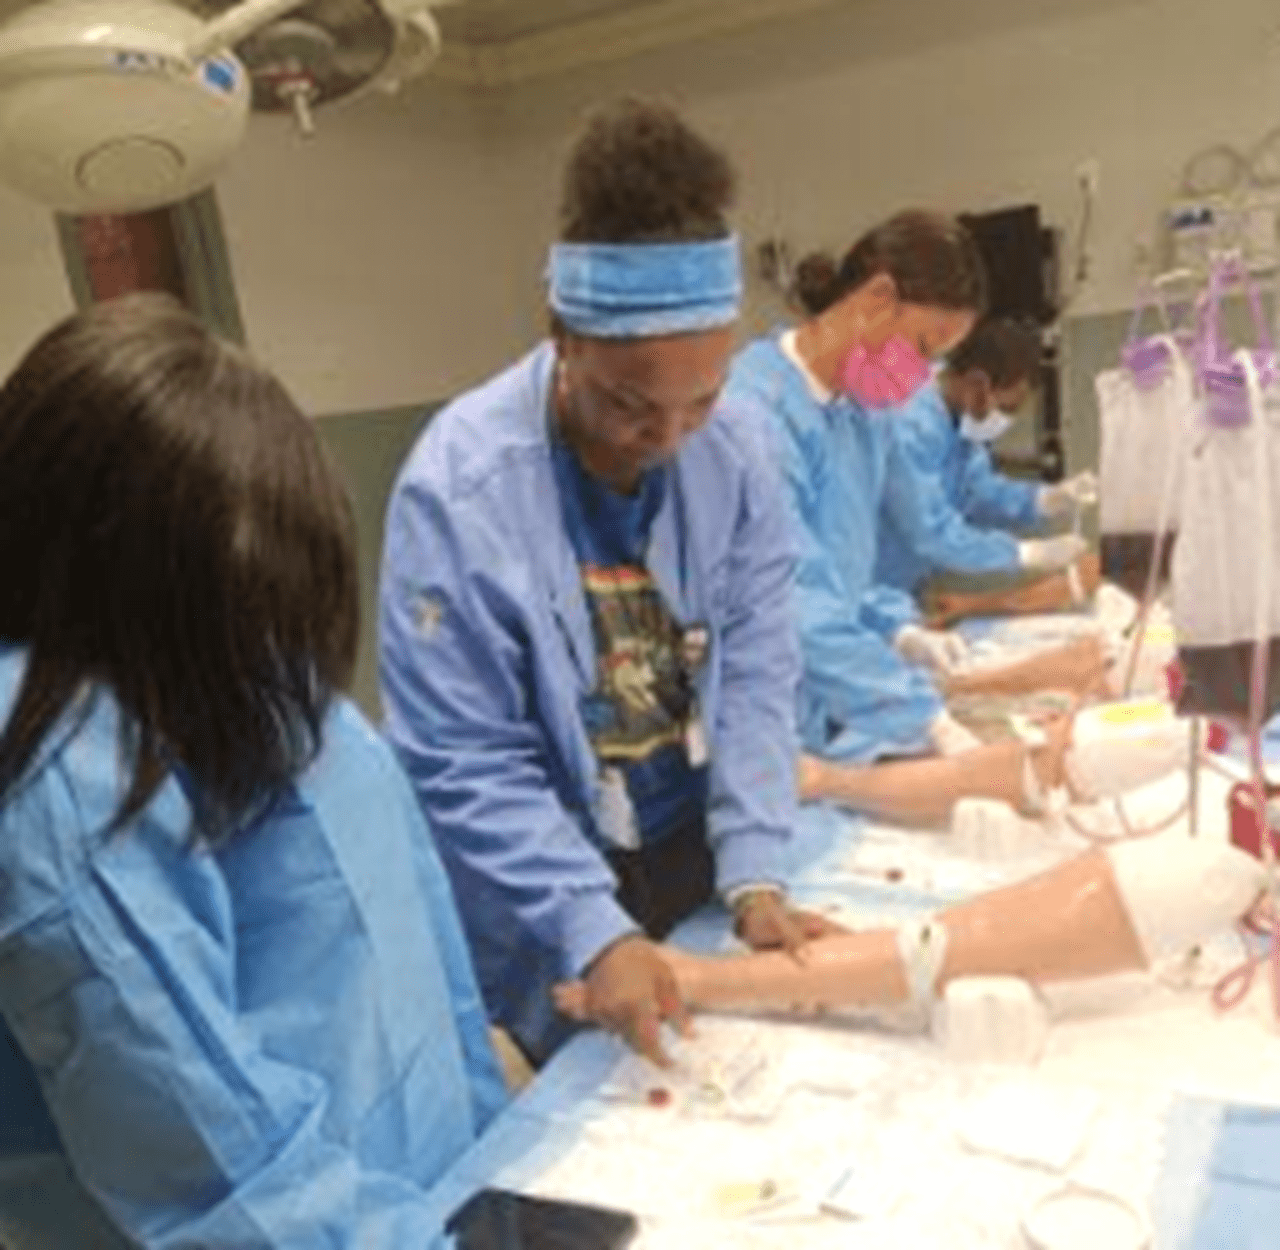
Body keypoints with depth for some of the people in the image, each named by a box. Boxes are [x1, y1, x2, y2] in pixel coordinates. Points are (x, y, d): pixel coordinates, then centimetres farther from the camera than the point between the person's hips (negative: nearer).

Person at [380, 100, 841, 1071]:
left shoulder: (732, 456, -12)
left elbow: (758, 679, -8)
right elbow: (466, 766, -22)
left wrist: (756, 878, -17)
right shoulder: (458, 491, -26)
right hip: (549, 910, -4)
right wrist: (596, 935, -28)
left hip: (699, 851, 4)